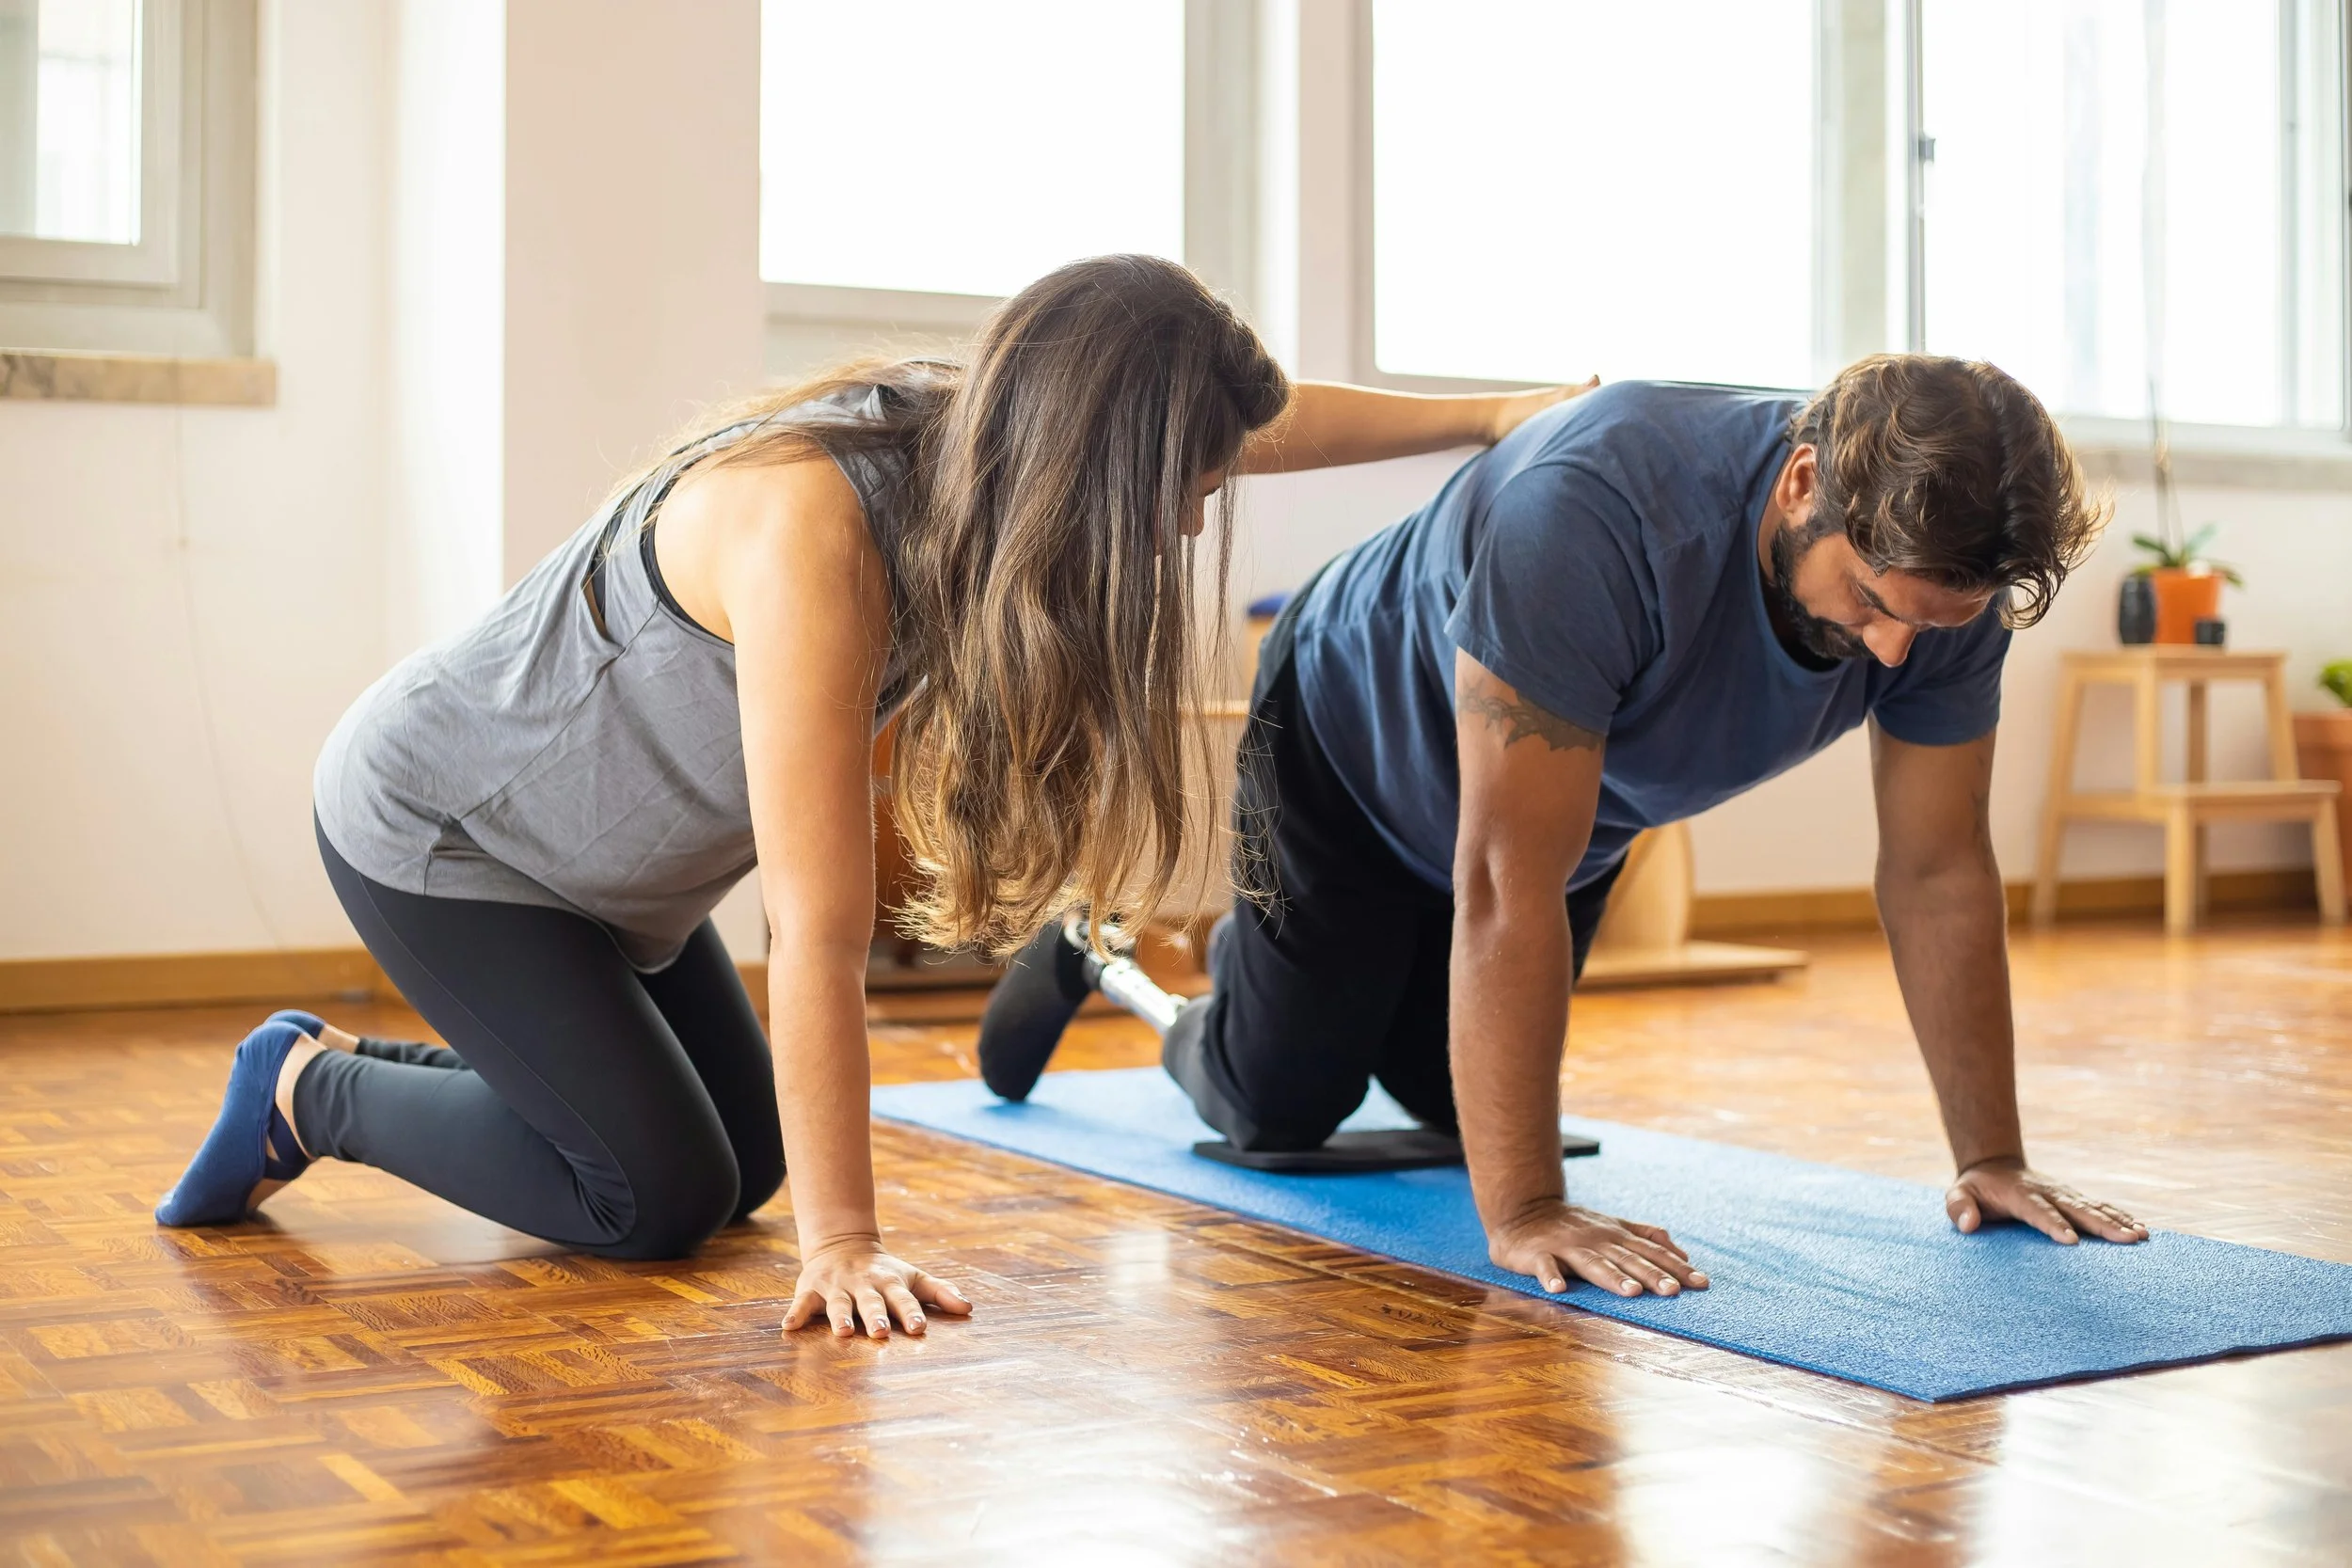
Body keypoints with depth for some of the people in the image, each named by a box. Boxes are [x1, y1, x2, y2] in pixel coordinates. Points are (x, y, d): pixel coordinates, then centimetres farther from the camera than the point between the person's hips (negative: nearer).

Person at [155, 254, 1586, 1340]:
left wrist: (1487, 414, 2)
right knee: (659, 1196, -8)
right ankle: (311, 1092, 10)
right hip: (432, 831, -8)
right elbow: (819, 931, -38)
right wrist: (843, 1245, -33)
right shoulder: (812, 529, -39)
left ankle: (359, 1068, 30)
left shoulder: (974, 429, -17)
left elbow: (1239, 422, 3)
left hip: (596, 857, 8)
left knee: (747, 1163, 13)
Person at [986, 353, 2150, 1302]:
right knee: (1280, 1109, 5)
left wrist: (1993, 1159, -17)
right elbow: (1509, 880, -45)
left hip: (1576, 802, 6)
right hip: (1356, 742, -5)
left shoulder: (1941, 572, -28)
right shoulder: (1593, 507, -46)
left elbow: (1940, 871, -17)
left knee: (1453, 1103, 18)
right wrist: (1523, 1212, -45)